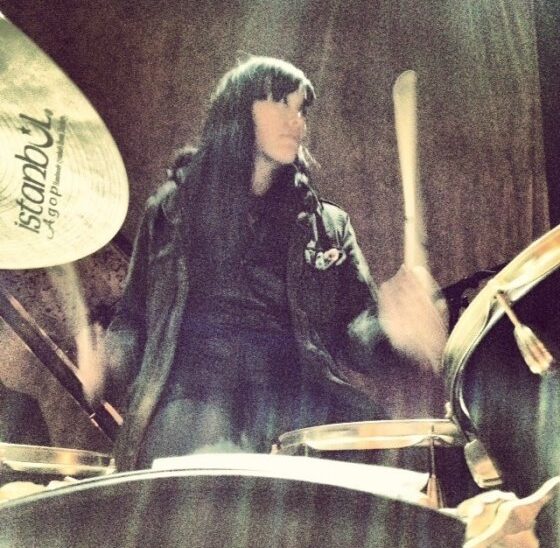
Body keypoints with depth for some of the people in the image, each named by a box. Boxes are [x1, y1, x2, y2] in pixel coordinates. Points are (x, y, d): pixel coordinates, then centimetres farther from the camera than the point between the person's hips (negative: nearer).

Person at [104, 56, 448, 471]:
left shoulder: (327, 225, 19)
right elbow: (135, 318, 16)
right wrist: (106, 362, -6)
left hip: (297, 394, 3)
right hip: (197, 394, -2)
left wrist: (389, 328, -13)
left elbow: (354, 332, 11)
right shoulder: (173, 209, 17)